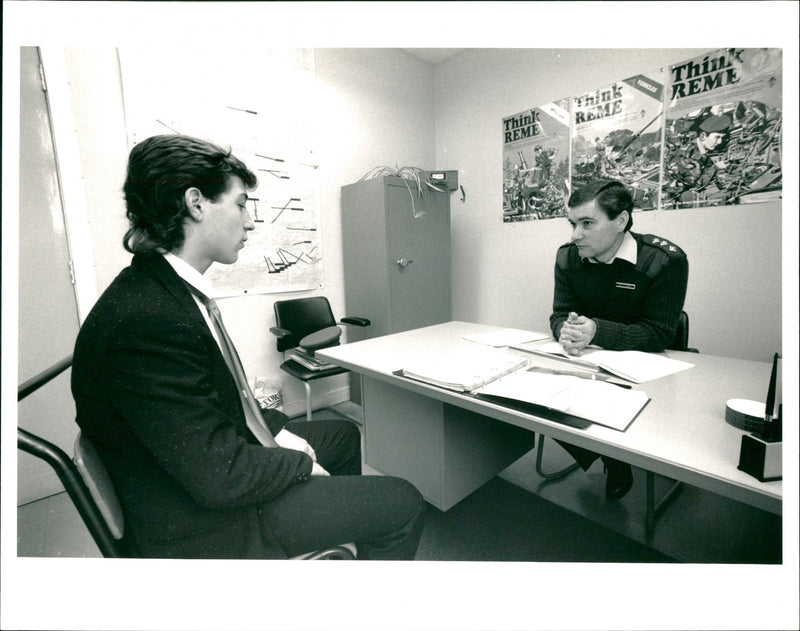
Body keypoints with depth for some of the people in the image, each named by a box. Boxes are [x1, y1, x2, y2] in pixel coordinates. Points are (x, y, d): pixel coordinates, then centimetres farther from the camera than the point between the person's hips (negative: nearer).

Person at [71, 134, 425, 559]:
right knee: (403, 504, -6)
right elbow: (219, 477, -29)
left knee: (343, 435, 23)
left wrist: (278, 431, 0)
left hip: (215, 462, 9)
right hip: (196, 526, -9)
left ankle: (342, 526, 45)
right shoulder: (147, 322, -31)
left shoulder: (167, 287, 1)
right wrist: (301, 463, -12)